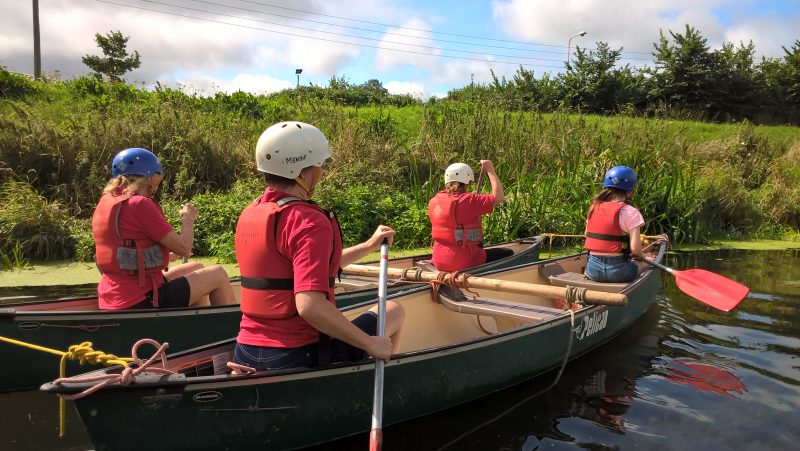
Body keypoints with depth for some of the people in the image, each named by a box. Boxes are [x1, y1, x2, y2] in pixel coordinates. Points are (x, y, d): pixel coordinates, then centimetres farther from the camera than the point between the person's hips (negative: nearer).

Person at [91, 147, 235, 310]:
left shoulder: (104, 202, 10)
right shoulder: (139, 204, -17)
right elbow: (184, 247, -15)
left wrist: (168, 256, 22)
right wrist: (188, 218, 3)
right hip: (142, 300, -9)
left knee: (196, 268, 24)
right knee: (218, 275, 2)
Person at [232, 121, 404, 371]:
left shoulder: (249, 215, 8)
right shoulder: (310, 222, -20)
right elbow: (310, 305, -30)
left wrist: (369, 245, 24)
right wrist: (370, 343, -20)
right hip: (299, 355, -7)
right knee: (394, 311, 13)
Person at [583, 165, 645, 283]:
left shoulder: (593, 208, 6)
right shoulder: (630, 212, -11)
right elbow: (636, 249, -16)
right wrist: (640, 255, 4)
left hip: (592, 270, 5)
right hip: (617, 271, -5)